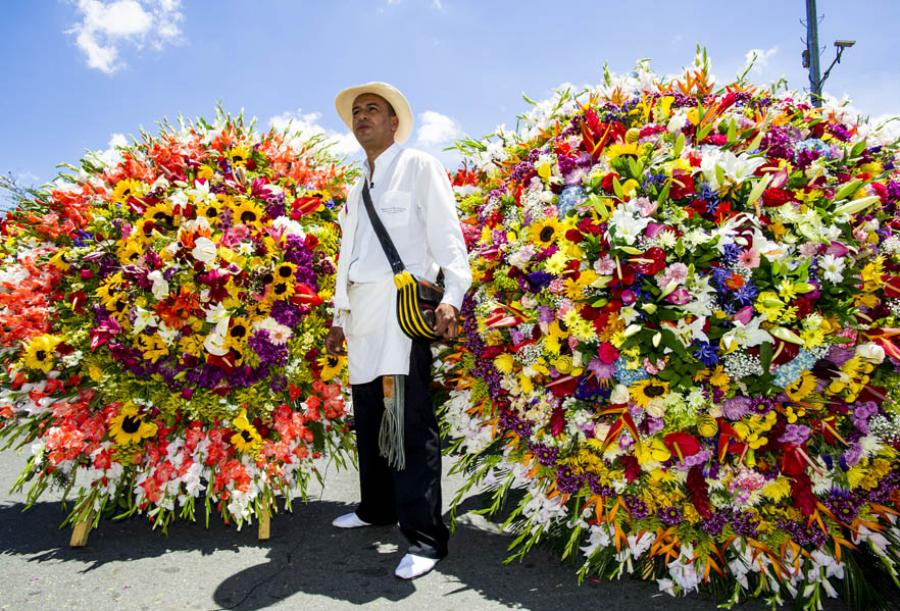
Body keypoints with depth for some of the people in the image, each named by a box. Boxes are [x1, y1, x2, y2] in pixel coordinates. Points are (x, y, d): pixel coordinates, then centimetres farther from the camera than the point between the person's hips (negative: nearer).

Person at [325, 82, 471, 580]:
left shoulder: (419, 167, 5)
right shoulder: (356, 190, 25)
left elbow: (446, 235, -5)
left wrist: (452, 296, -19)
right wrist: (339, 318, 22)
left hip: (404, 309, -7)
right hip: (363, 317, 8)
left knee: (411, 424, -10)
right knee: (368, 420, 13)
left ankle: (424, 538, -4)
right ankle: (376, 508, 28)